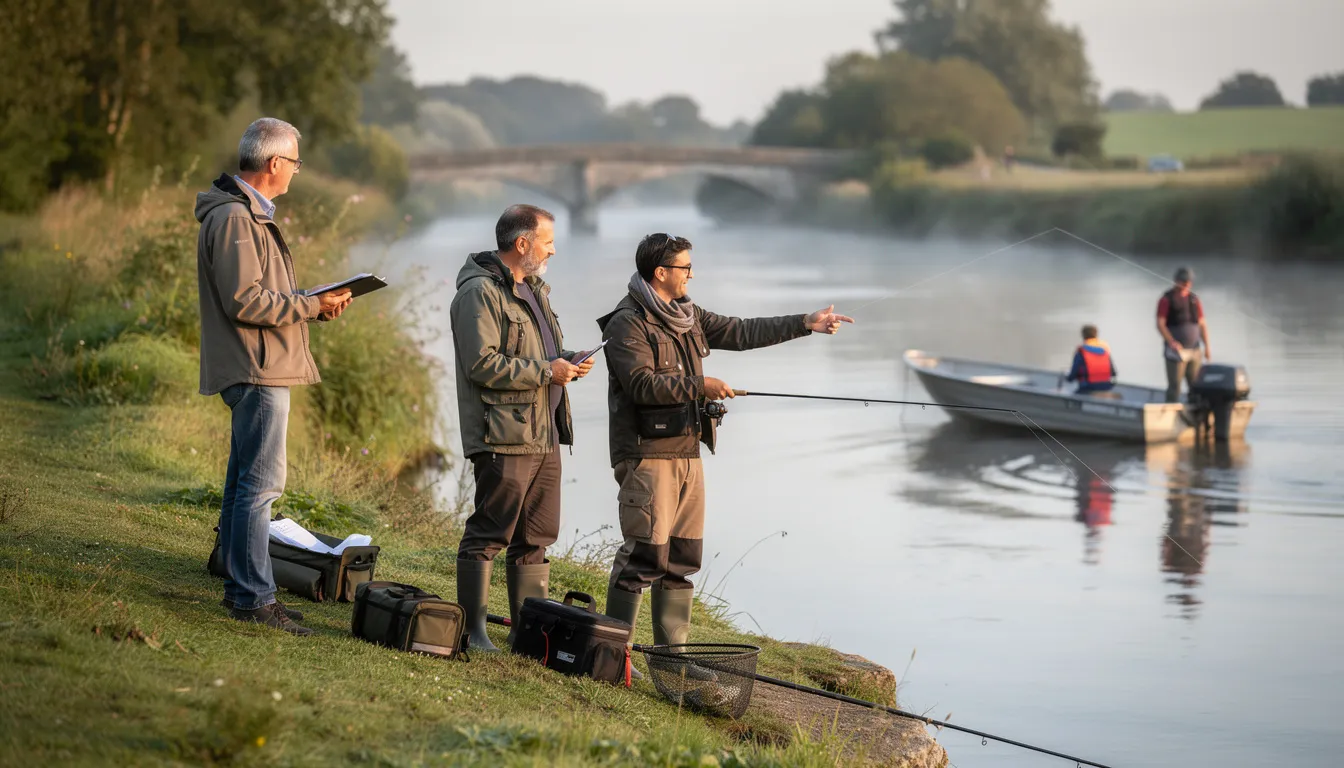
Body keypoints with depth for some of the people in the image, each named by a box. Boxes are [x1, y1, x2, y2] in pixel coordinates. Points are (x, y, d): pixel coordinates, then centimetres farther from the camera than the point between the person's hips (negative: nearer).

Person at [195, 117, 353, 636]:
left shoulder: (251, 215, 19)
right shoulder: (234, 218, -15)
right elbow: (244, 300, -21)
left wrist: (316, 304, 7)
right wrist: (312, 305, -15)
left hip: (257, 369, 11)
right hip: (257, 369, -11)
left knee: (245, 483, 14)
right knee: (261, 484, -11)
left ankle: (240, 588, 21)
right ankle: (254, 597, -10)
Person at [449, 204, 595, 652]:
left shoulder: (534, 290, 21)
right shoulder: (480, 292, -11)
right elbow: (483, 364, -19)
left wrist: (569, 364, 10)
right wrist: (547, 371, -17)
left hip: (544, 435, 10)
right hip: (504, 435, -10)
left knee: (536, 539, 12)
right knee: (488, 535, -7)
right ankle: (473, 630, -2)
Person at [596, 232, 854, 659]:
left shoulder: (687, 316, 17)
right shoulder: (627, 323, -10)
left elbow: (740, 333, 20)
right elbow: (642, 383, -20)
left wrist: (804, 324, 18)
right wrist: (699, 386, -20)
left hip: (687, 452, 9)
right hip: (647, 454, -9)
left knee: (683, 557, 10)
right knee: (646, 552, -12)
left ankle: (673, 651, 16)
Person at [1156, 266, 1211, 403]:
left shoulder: (1194, 299, 13)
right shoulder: (1167, 299, -2)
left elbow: (1202, 325, 14)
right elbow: (1160, 324, -9)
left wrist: (1207, 347, 5)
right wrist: (1172, 342, -22)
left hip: (1194, 350, 5)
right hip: (1176, 350, -5)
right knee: (1175, 386, -7)